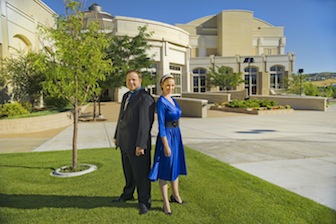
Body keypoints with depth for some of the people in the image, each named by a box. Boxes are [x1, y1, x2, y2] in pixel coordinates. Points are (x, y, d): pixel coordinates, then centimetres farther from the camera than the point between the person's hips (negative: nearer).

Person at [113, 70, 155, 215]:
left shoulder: (145, 98, -15)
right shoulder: (126, 96, 13)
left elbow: (145, 123, -19)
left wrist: (141, 145, -22)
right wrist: (117, 136, 20)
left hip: (137, 143, -8)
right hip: (125, 142, 8)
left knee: (141, 173, 3)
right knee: (128, 171, 21)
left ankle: (144, 201, 19)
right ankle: (128, 194, 39)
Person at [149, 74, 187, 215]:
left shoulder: (172, 100, 10)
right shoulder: (161, 102, -17)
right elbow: (161, 125, -20)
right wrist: (166, 145, -22)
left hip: (176, 136, 9)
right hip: (166, 137, -9)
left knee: (176, 166, 19)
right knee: (164, 169, 0)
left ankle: (175, 196, 36)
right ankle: (166, 203, 11)